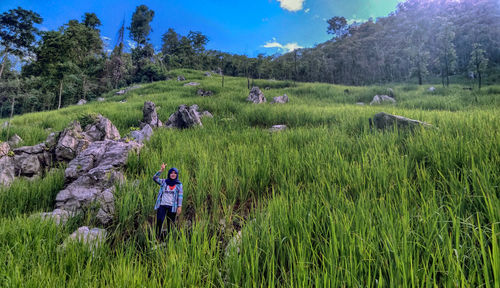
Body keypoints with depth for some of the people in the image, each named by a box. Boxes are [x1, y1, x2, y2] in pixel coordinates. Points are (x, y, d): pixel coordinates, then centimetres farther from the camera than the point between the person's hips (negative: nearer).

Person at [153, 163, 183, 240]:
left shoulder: (179, 184, 6)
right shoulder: (164, 182, 8)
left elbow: (180, 196, 2)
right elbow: (155, 178, -6)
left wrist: (179, 206, -7)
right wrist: (161, 170, -17)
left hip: (172, 206, 0)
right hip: (162, 205, 0)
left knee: (170, 223, 4)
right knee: (159, 221, -8)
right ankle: (157, 238, 2)